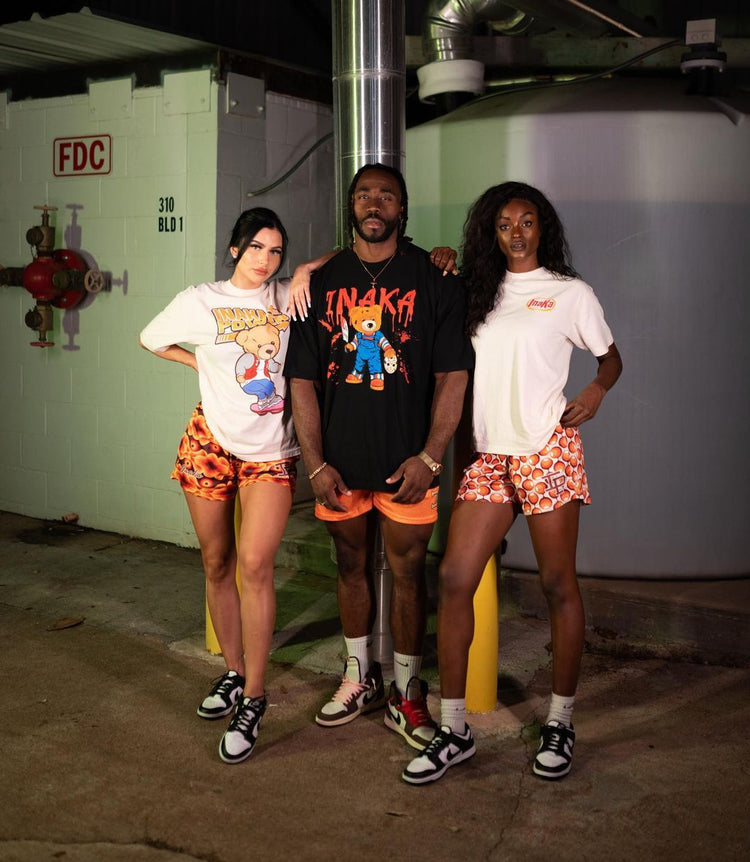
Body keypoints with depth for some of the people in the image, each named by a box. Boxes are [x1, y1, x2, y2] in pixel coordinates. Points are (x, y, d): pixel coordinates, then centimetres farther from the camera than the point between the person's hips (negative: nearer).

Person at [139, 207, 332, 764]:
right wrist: (205, 364, 8)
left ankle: (253, 697, -3)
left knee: (255, 563, -14)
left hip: (271, 451, -1)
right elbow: (150, 340, 16)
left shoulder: (288, 297, 3)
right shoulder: (201, 301, 2)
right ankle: (233, 671, 29)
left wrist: (307, 272, -4)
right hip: (211, 441, 1)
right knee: (217, 563, 10)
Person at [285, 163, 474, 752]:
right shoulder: (321, 283, 6)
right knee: (352, 566, 15)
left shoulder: (433, 279, -2)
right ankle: (359, 680, 32)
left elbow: (453, 376, -5)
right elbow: (303, 380, 4)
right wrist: (315, 464, -2)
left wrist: (429, 457, -11)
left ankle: (406, 694, 21)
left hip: (407, 460, -2)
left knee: (407, 572, 5)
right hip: (339, 461, 3)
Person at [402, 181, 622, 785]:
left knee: (558, 584, 2)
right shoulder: (479, 292, 16)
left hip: (547, 450, -3)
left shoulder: (571, 293, 6)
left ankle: (560, 724, 18)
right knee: (454, 578, -5)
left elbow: (611, 356, 12)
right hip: (487, 456, 4)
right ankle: (454, 730, 5)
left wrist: (597, 390, -8)